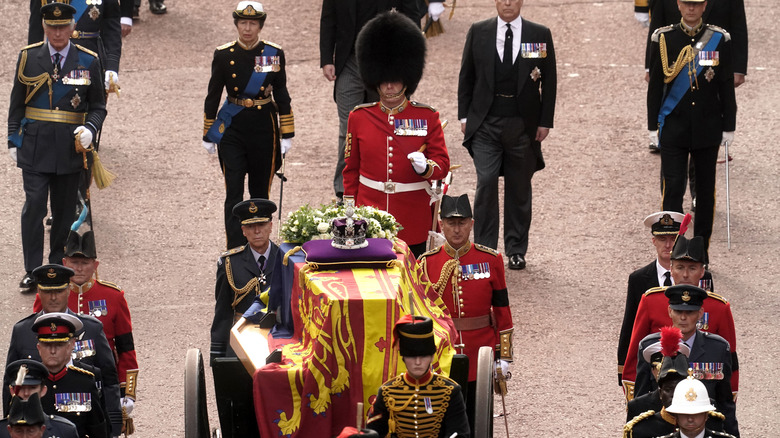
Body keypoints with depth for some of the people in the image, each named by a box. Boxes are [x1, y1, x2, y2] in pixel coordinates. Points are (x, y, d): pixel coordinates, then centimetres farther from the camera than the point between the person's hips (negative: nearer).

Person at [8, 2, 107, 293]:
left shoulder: (88, 61, 3)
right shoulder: (29, 57, 3)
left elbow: (98, 106, 9)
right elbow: (17, 103, 10)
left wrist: (90, 129, -10)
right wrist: (14, 140, 6)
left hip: (70, 146, 1)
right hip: (35, 146, -1)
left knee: (65, 210, 8)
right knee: (34, 206, -9)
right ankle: (32, 272, -4)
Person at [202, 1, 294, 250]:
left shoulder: (274, 54, -1)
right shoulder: (224, 56, -4)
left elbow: (282, 96, 4)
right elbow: (213, 96, 2)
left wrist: (287, 135, 3)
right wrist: (208, 135, 4)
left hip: (264, 128, 1)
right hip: (233, 129, -1)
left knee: (260, 190, 10)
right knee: (234, 191, -8)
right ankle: (235, 248, -8)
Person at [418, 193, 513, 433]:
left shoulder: (491, 260, -1)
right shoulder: (428, 262, -1)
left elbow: (502, 309, 3)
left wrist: (504, 355, 2)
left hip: (480, 358, 0)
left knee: (477, 424, 6)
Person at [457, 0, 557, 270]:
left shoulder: (540, 35, 2)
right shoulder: (478, 33, 3)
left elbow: (549, 82, 4)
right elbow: (466, 77, 8)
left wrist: (545, 122, 0)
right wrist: (465, 116, 3)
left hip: (523, 125, 1)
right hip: (485, 123, 0)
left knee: (519, 187, 8)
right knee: (486, 182, -10)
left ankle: (516, 250, 19)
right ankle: (484, 249, -3)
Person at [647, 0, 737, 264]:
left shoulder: (719, 39, 0)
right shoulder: (663, 38, -1)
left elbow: (727, 87, 3)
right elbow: (655, 85, 2)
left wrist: (728, 128, 1)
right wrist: (653, 126, 0)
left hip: (707, 130, 1)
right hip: (674, 129, -1)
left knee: (705, 191, 8)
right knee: (673, 189, -8)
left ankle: (702, 252, 18)